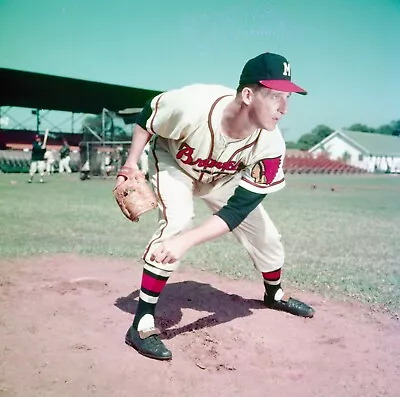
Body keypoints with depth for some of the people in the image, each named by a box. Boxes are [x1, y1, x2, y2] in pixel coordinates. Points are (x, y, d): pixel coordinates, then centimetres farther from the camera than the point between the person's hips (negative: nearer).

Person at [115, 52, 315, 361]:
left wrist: (186, 242, -46)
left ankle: (274, 294, 40)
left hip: (222, 178, 4)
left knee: (265, 233, 6)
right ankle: (142, 323, -19)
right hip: (173, 162, -3)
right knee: (178, 221, -31)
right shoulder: (192, 104, -41)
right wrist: (130, 168, -18)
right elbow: (146, 119, -18)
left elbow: (237, 210, -34)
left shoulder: (270, 146, -32)